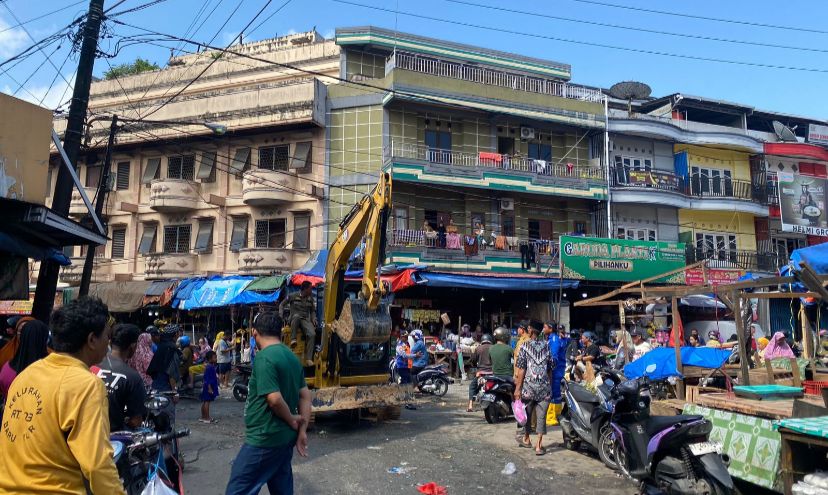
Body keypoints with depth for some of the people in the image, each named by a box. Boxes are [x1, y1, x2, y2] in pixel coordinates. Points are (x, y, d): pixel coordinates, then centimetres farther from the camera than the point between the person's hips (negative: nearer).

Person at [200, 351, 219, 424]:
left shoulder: (210, 366, 11)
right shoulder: (209, 367, -19)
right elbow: (208, 378, -22)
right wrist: (209, 388, -22)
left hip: (206, 386, 11)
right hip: (209, 386, -11)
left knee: (204, 402, 15)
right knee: (207, 401, -6)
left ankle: (203, 417, 24)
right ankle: (207, 418, -2)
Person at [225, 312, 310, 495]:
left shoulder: (264, 357, -18)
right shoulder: (292, 357, 8)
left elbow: (274, 399, -26)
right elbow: (305, 396, 9)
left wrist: (292, 420, -10)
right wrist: (302, 431, 8)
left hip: (264, 439, -9)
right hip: (285, 438, 9)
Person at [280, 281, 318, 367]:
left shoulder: (310, 298, 10)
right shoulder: (293, 296, 0)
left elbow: (313, 311, 20)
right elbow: (282, 305, 10)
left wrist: (314, 319, 1)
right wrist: (280, 316, -4)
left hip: (305, 320, 2)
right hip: (294, 320, -2)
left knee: (312, 334, -29)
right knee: (296, 315, -41)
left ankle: (308, 358, -29)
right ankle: (293, 339, -35)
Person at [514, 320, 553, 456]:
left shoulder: (525, 346, -6)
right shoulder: (546, 346, 4)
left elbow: (521, 369, -9)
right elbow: (550, 369, 7)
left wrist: (518, 388, -6)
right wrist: (550, 385, 18)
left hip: (529, 386, -2)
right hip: (544, 387, 2)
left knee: (527, 413, 16)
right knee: (541, 416, 6)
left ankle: (526, 439, 33)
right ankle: (539, 445, 4)